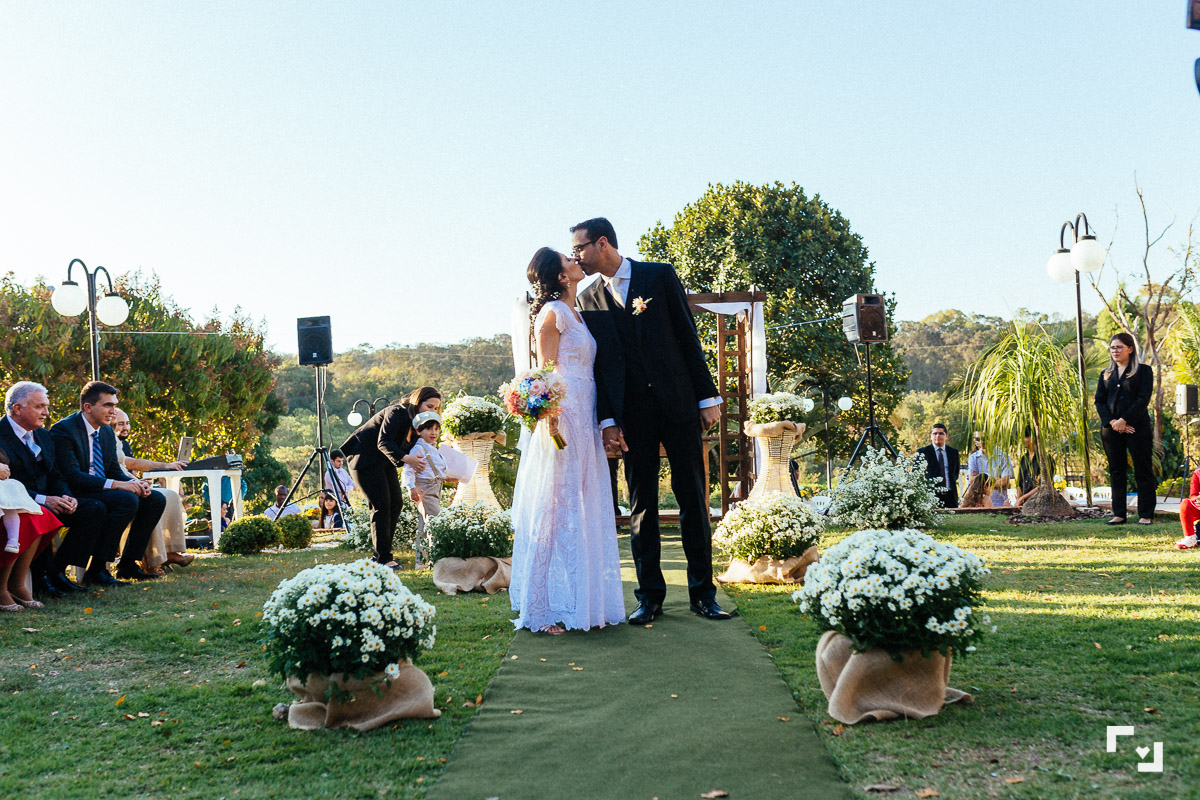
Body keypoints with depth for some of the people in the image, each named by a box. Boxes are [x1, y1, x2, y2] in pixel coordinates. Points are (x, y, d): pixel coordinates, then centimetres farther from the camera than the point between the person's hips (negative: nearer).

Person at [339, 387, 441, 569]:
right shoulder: (397, 413, -20)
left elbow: (409, 450, 4)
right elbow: (384, 442, -29)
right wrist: (405, 458, -41)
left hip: (385, 462, 10)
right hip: (364, 459, -9)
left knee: (396, 504, 4)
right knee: (381, 506, -13)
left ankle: (380, 553, 13)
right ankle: (382, 558, -9)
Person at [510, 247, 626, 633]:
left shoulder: (575, 314, 20)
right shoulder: (552, 312, -5)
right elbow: (546, 369, -11)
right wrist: (551, 416, -22)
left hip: (584, 422, 9)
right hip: (561, 419, -9)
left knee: (585, 511, 9)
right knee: (557, 510, -7)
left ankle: (583, 603, 14)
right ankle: (549, 609, -2)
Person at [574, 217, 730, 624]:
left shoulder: (660, 275, 3)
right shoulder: (588, 300, 9)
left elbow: (689, 337, 2)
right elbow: (596, 364, 7)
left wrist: (707, 396, -2)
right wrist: (607, 420, -1)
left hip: (678, 402, -1)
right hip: (631, 412, 2)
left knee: (693, 497, 2)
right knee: (641, 503, 4)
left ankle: (703, 593, 10)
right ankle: (649, 596, 12)